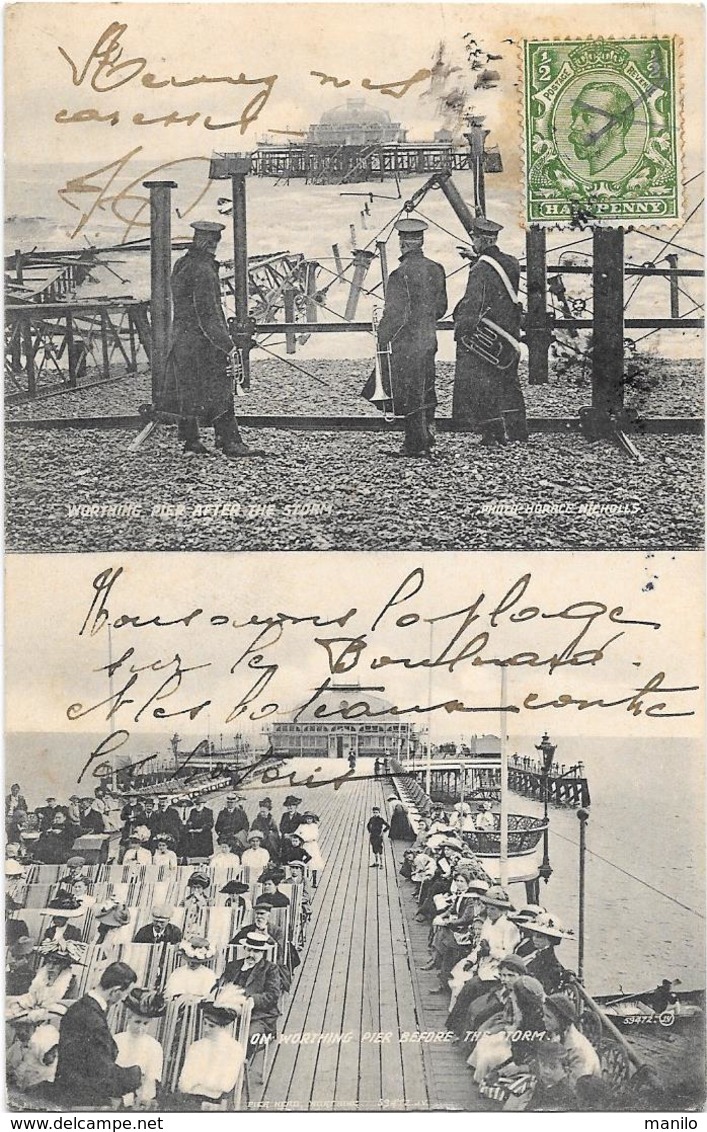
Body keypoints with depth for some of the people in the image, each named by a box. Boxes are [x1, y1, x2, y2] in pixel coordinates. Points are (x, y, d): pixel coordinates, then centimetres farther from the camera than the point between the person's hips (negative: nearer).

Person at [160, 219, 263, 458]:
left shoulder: (181, 265, 10)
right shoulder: (203, 271, -18)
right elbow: (207, 315, -21)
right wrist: (227, 345, -20)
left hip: (181, 337, 9)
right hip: (201, 340, -9)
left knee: (189, 390, 14)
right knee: (218, 391, -4)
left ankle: (190, 439, 20)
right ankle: (230, 442, -1)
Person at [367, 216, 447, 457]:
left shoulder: (400, 274, -16)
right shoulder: (436, 269, 5)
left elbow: (394, 313, -16)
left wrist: (382, 339, -6)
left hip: (405, 343, -6)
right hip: (429, 340, 7)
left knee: (410, 395, 0)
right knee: (425, 392, 16)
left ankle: (416, 445, 5)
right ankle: (427, 435, 22)